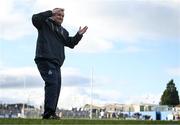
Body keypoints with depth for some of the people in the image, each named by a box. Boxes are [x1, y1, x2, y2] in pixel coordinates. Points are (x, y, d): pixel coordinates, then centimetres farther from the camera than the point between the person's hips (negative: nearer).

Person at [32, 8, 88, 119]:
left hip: (56, 64, 8)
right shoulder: (44, 24, 5)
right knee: (52, 83, -21)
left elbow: (71, 43, 20)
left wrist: (79, 35, 6)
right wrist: (51, 12, -16)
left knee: (57, 87, 5)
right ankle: (48, 113, -25)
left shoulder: (63, 31, 25)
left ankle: (51, 113, 13)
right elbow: (35, 18, -14)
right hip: (45, 60, -8)